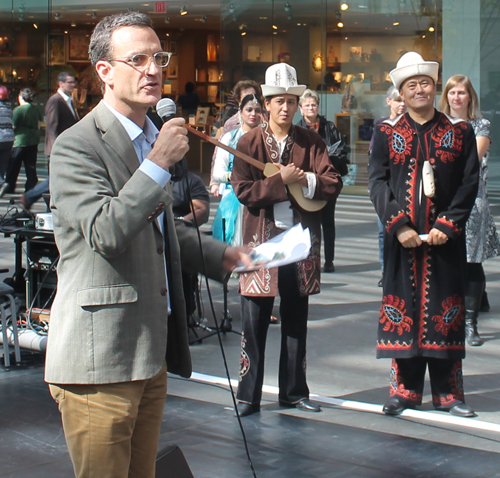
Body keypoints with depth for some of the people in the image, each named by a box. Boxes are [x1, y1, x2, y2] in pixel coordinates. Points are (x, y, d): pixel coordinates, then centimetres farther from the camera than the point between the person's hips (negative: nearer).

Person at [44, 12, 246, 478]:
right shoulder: (76, 146, -13)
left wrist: (220, 254, 19)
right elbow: (105, 233, -27)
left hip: (150, 352, 9)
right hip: (98, 361, -9)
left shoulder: (152, 138, 16)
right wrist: (159, 164, -24)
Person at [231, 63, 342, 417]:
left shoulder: (311, 143, 7)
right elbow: (243, 190, -9)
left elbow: (333, 184, -1)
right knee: (255, 320, -1)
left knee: (296, 319, 10)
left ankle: (294, 392, 21)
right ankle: (248, 396, 7)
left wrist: (304, 179, -15)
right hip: (261, 237, -2)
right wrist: (281, 181, -15)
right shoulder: (250, 142, 1)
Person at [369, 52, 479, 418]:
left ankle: (448, 392, 12)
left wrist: (448, 225, -10)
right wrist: (398, 224, -13)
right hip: (402, 237, 0)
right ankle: (406, 389, 12)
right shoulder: (387, 133, 6)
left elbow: (469, 183, 1)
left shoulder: (460, 132, 6)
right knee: (402, 308, 2)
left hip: (446, 237, 0)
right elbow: (378, 182, -1)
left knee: (446, 309, 3)